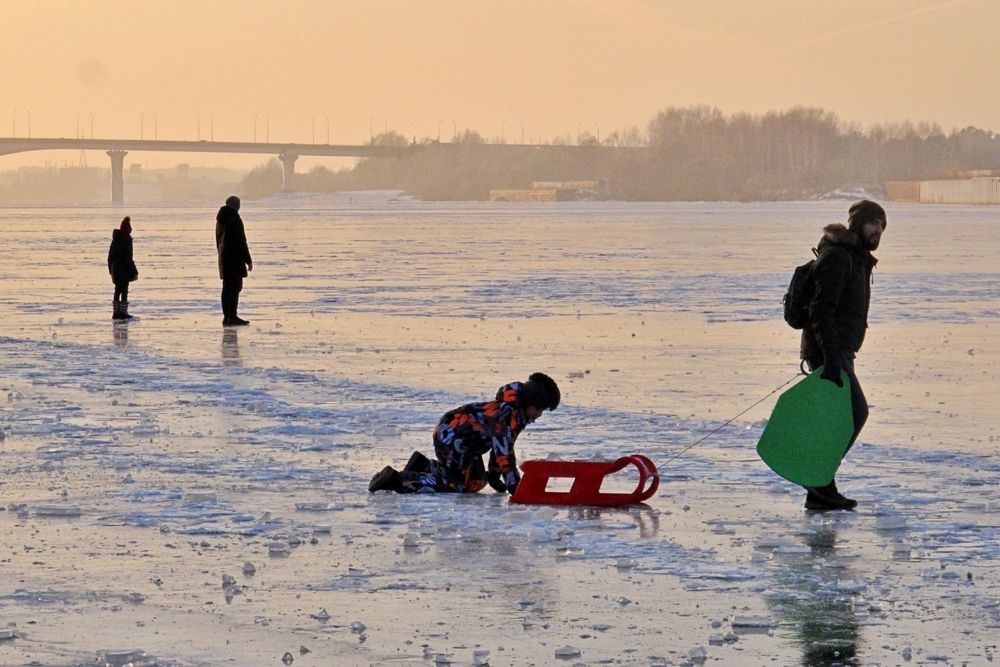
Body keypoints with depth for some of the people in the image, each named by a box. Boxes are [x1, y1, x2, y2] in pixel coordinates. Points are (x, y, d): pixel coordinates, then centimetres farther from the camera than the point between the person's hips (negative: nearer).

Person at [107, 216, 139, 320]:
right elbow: (128, 257, -17)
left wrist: (111, 270, 19)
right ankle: (123, 312, -6)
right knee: (124, 291, -4)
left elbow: (110, 256, 13)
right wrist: (133, 271, -13)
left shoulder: (115, 239, 10)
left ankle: (116, 312, 15)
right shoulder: (127, 239, -13)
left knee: (118, 291, 13)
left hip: (115, 268, 7)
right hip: (124, 268, -7)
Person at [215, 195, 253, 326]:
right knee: (235, 287, -6)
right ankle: (232, 317, -10)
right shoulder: (235, 220, -15)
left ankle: (227, 317, 13)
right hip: (235, 259, -8)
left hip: (224, 258, 8)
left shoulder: (220, 220, 11)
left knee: (227, 287, 11)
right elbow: (241, 242, -15)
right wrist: (248, 261, -10)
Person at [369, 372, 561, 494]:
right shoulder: (507, 413, -25)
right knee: (453, 486, -17)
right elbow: (503, 450, -28)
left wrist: (494, 474, 22)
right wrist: (513, 485, -25)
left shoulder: (519, 414, 7)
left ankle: (422, 465, 23)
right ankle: (395, 480, -16)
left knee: (475, 482, 18)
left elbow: (499, 442, 19)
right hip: (453, 437, -11)